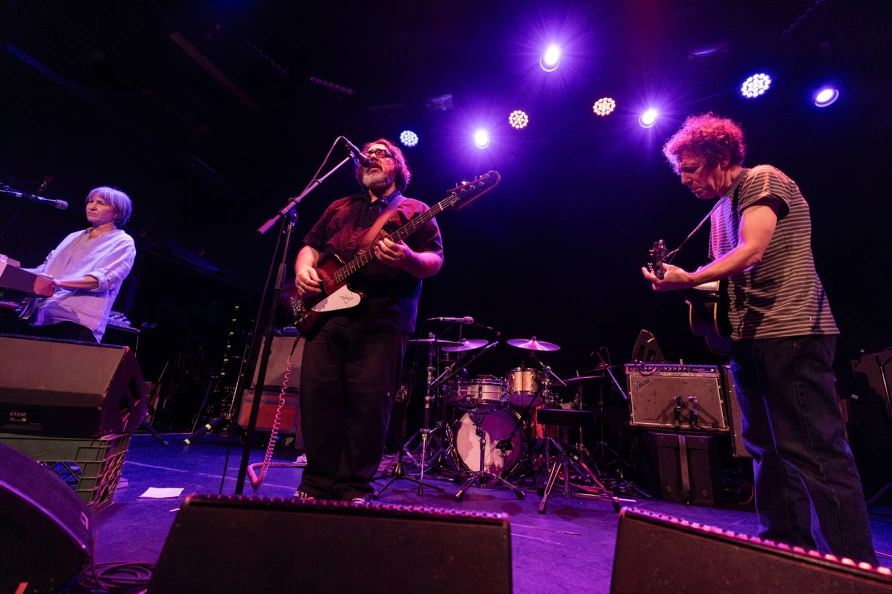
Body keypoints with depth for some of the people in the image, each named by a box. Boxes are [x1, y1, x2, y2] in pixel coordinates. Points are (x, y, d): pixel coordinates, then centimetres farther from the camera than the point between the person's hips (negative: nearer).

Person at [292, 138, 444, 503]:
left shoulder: (414, 211, 11)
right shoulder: (339, 208, 24)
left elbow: (435, 261, 0)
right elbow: (311, 246, 22)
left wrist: (409, 259, -22)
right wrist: (304, 270, 0)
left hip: (383, 322, -3)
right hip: (326, 313, 4)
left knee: (370, 405, -5)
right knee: (317, 397, 2)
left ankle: (353, 489, 13)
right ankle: (317, 483, 19)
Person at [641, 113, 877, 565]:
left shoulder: (763, 180, -3)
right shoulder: (720, 212, 20)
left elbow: (751, 252, -19)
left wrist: (689, 279, -22)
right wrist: (692, 287, 2)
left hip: (790, 333, -9)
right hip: (749, 339, 9)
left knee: (817, 454, -6)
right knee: (768, 451, 12)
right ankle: (788, 550, 23)